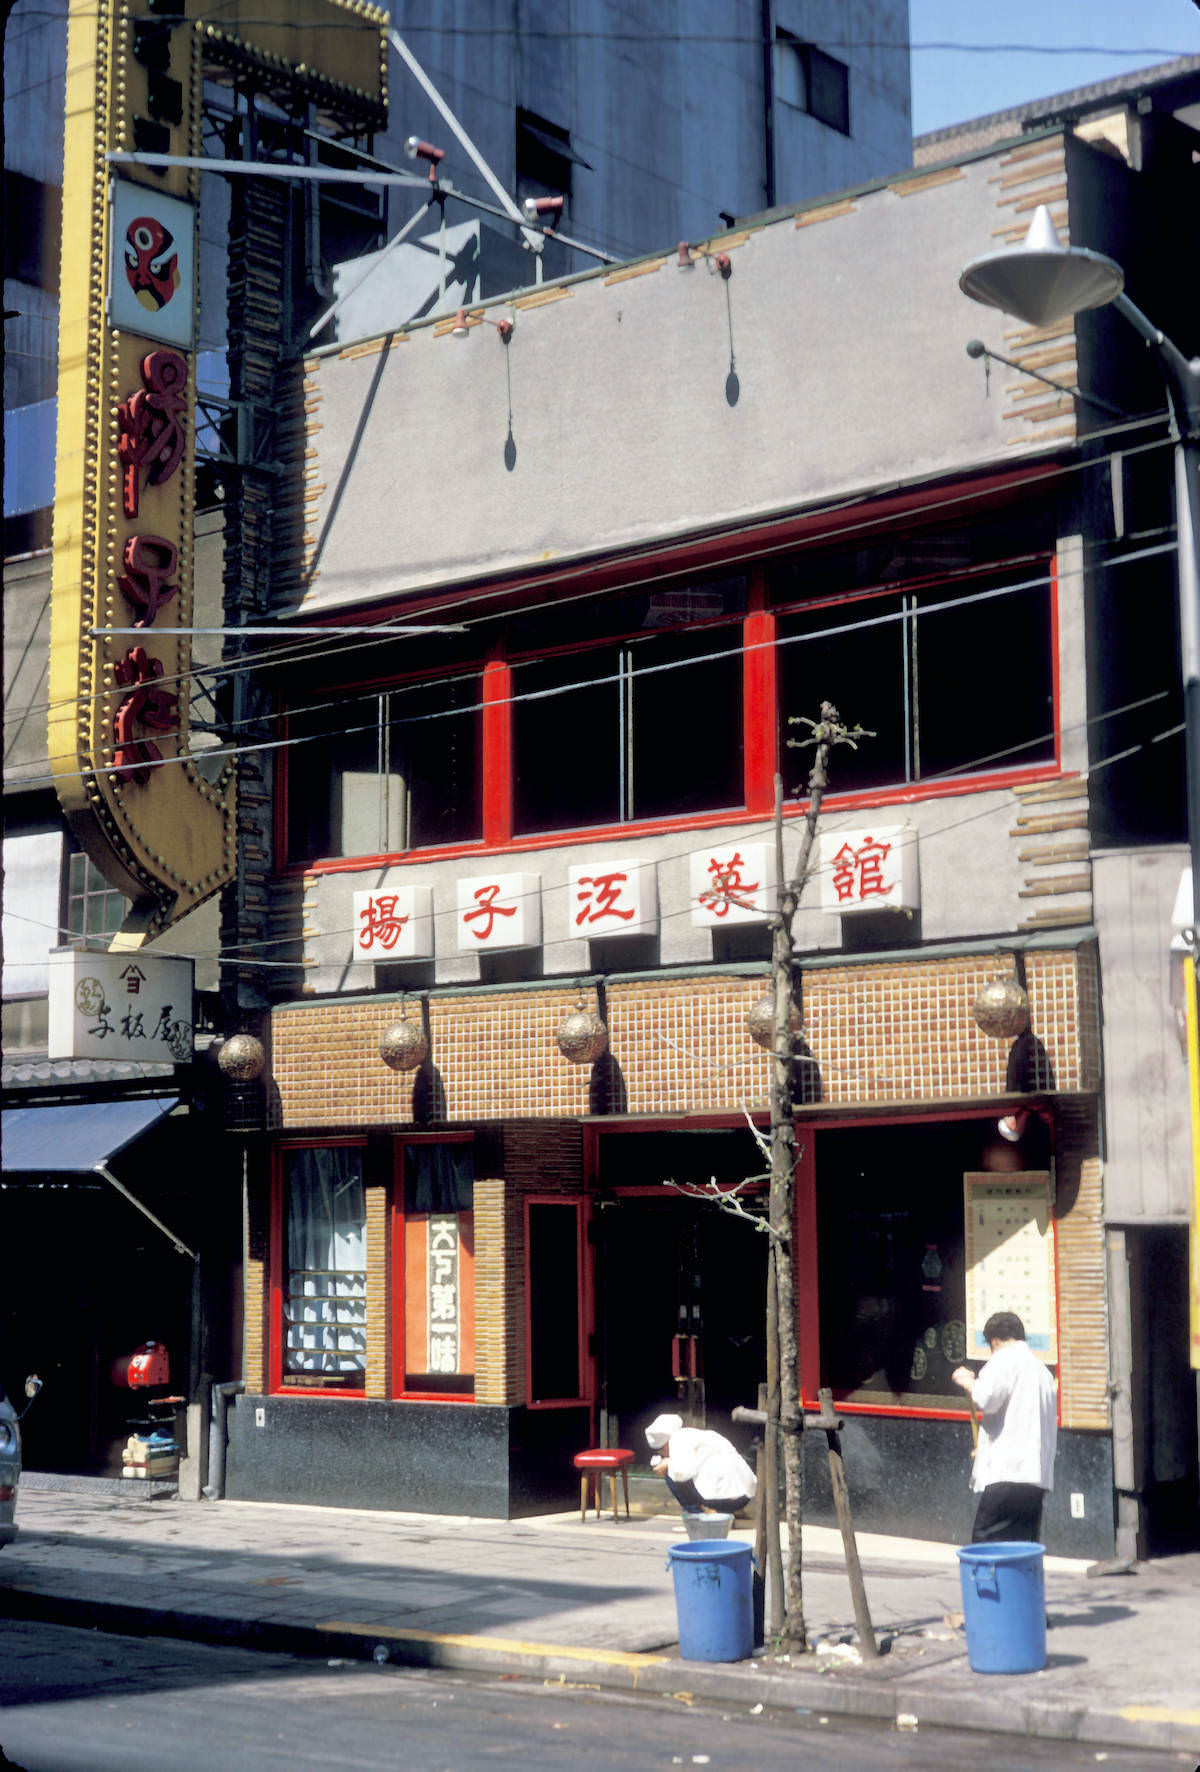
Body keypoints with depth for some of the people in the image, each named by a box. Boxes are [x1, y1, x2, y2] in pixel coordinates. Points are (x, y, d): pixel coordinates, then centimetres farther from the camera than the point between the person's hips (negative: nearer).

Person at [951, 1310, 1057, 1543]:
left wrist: (968, 1382, 2)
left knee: (984, 1549, -7)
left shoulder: (1006, 1359, -1)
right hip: (1037, 1478, 8)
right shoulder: (1042, 1370, 24)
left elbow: (987, 1398, -19)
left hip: (1006, 1474, -8)